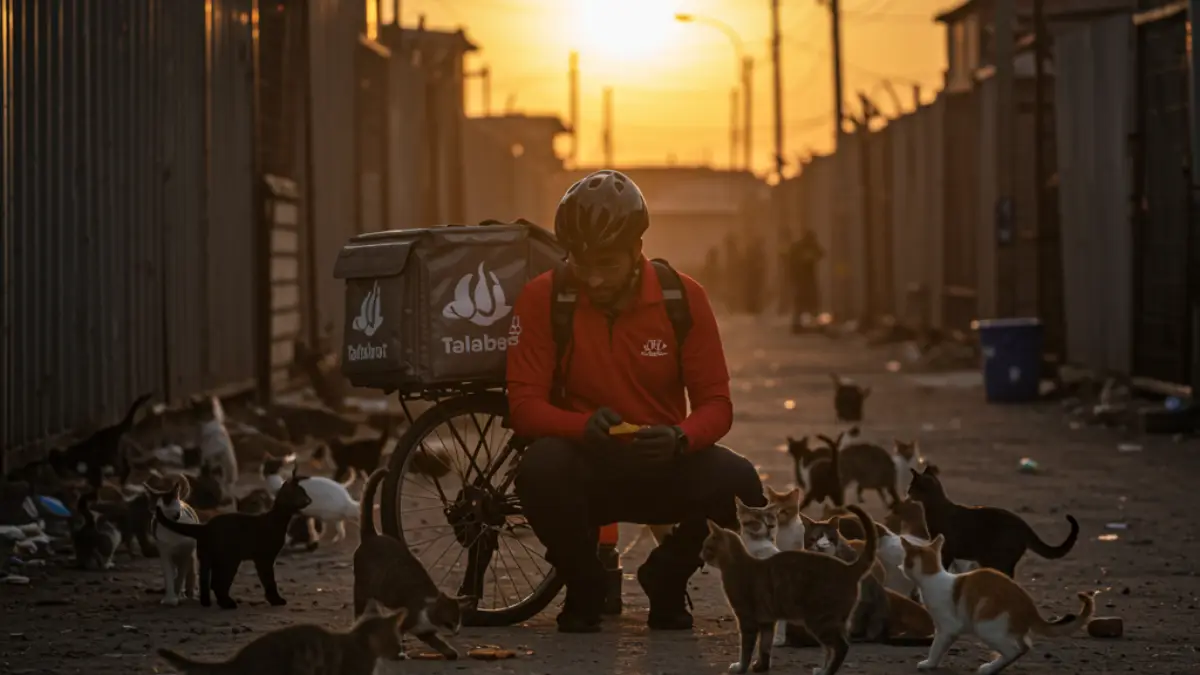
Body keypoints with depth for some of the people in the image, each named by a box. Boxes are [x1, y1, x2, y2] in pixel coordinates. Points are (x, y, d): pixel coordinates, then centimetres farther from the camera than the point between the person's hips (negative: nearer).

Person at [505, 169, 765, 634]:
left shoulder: (684, 297, -6)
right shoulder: (542, 299, -10)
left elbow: (716, 404, -6)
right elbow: (524, 406, -12)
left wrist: (679, 438, -30)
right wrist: (584, 426, -34)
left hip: (664, 465, 1)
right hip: (585, 467, -1)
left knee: (738, 482, -29)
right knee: (540, 468, -36)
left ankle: (666, 580, 4)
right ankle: (584, 587, -4)